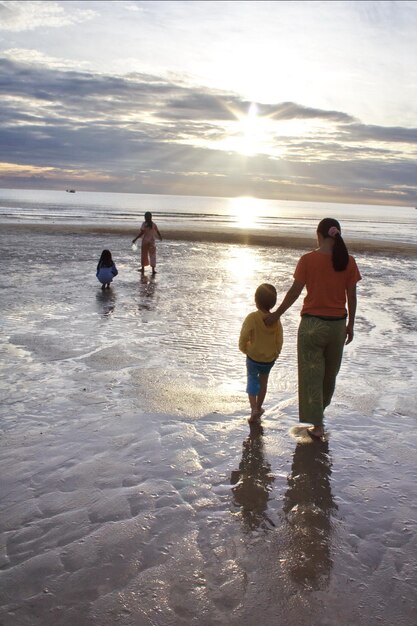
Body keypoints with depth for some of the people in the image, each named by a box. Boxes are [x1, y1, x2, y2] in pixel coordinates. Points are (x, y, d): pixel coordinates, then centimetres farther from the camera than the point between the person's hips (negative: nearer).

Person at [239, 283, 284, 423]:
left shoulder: (252, 318, -20)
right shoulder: (276, 319, -9)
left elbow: (243, 339, -17)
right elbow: (279, 341, -4)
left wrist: (246, 350, 3)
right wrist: (274, 354, 13)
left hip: (253, 358, -3)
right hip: (270, 359, 3)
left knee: (252, 379, 17)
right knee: (263, 381, 23)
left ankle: (254, 408, -2)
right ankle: (259, 408, 34)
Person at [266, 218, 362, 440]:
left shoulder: (308, 260, -11)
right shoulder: (348, 261, -3)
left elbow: (294, 292, -9)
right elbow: (351, 297, 1)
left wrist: (275, 315, 2)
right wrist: (350, 325, 12)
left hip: (312, 324, -3)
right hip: (337, 325, 4)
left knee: (312, 374, 7)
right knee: (330, 373, 21)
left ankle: (317, 425, 8)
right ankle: (319, 410, 41)